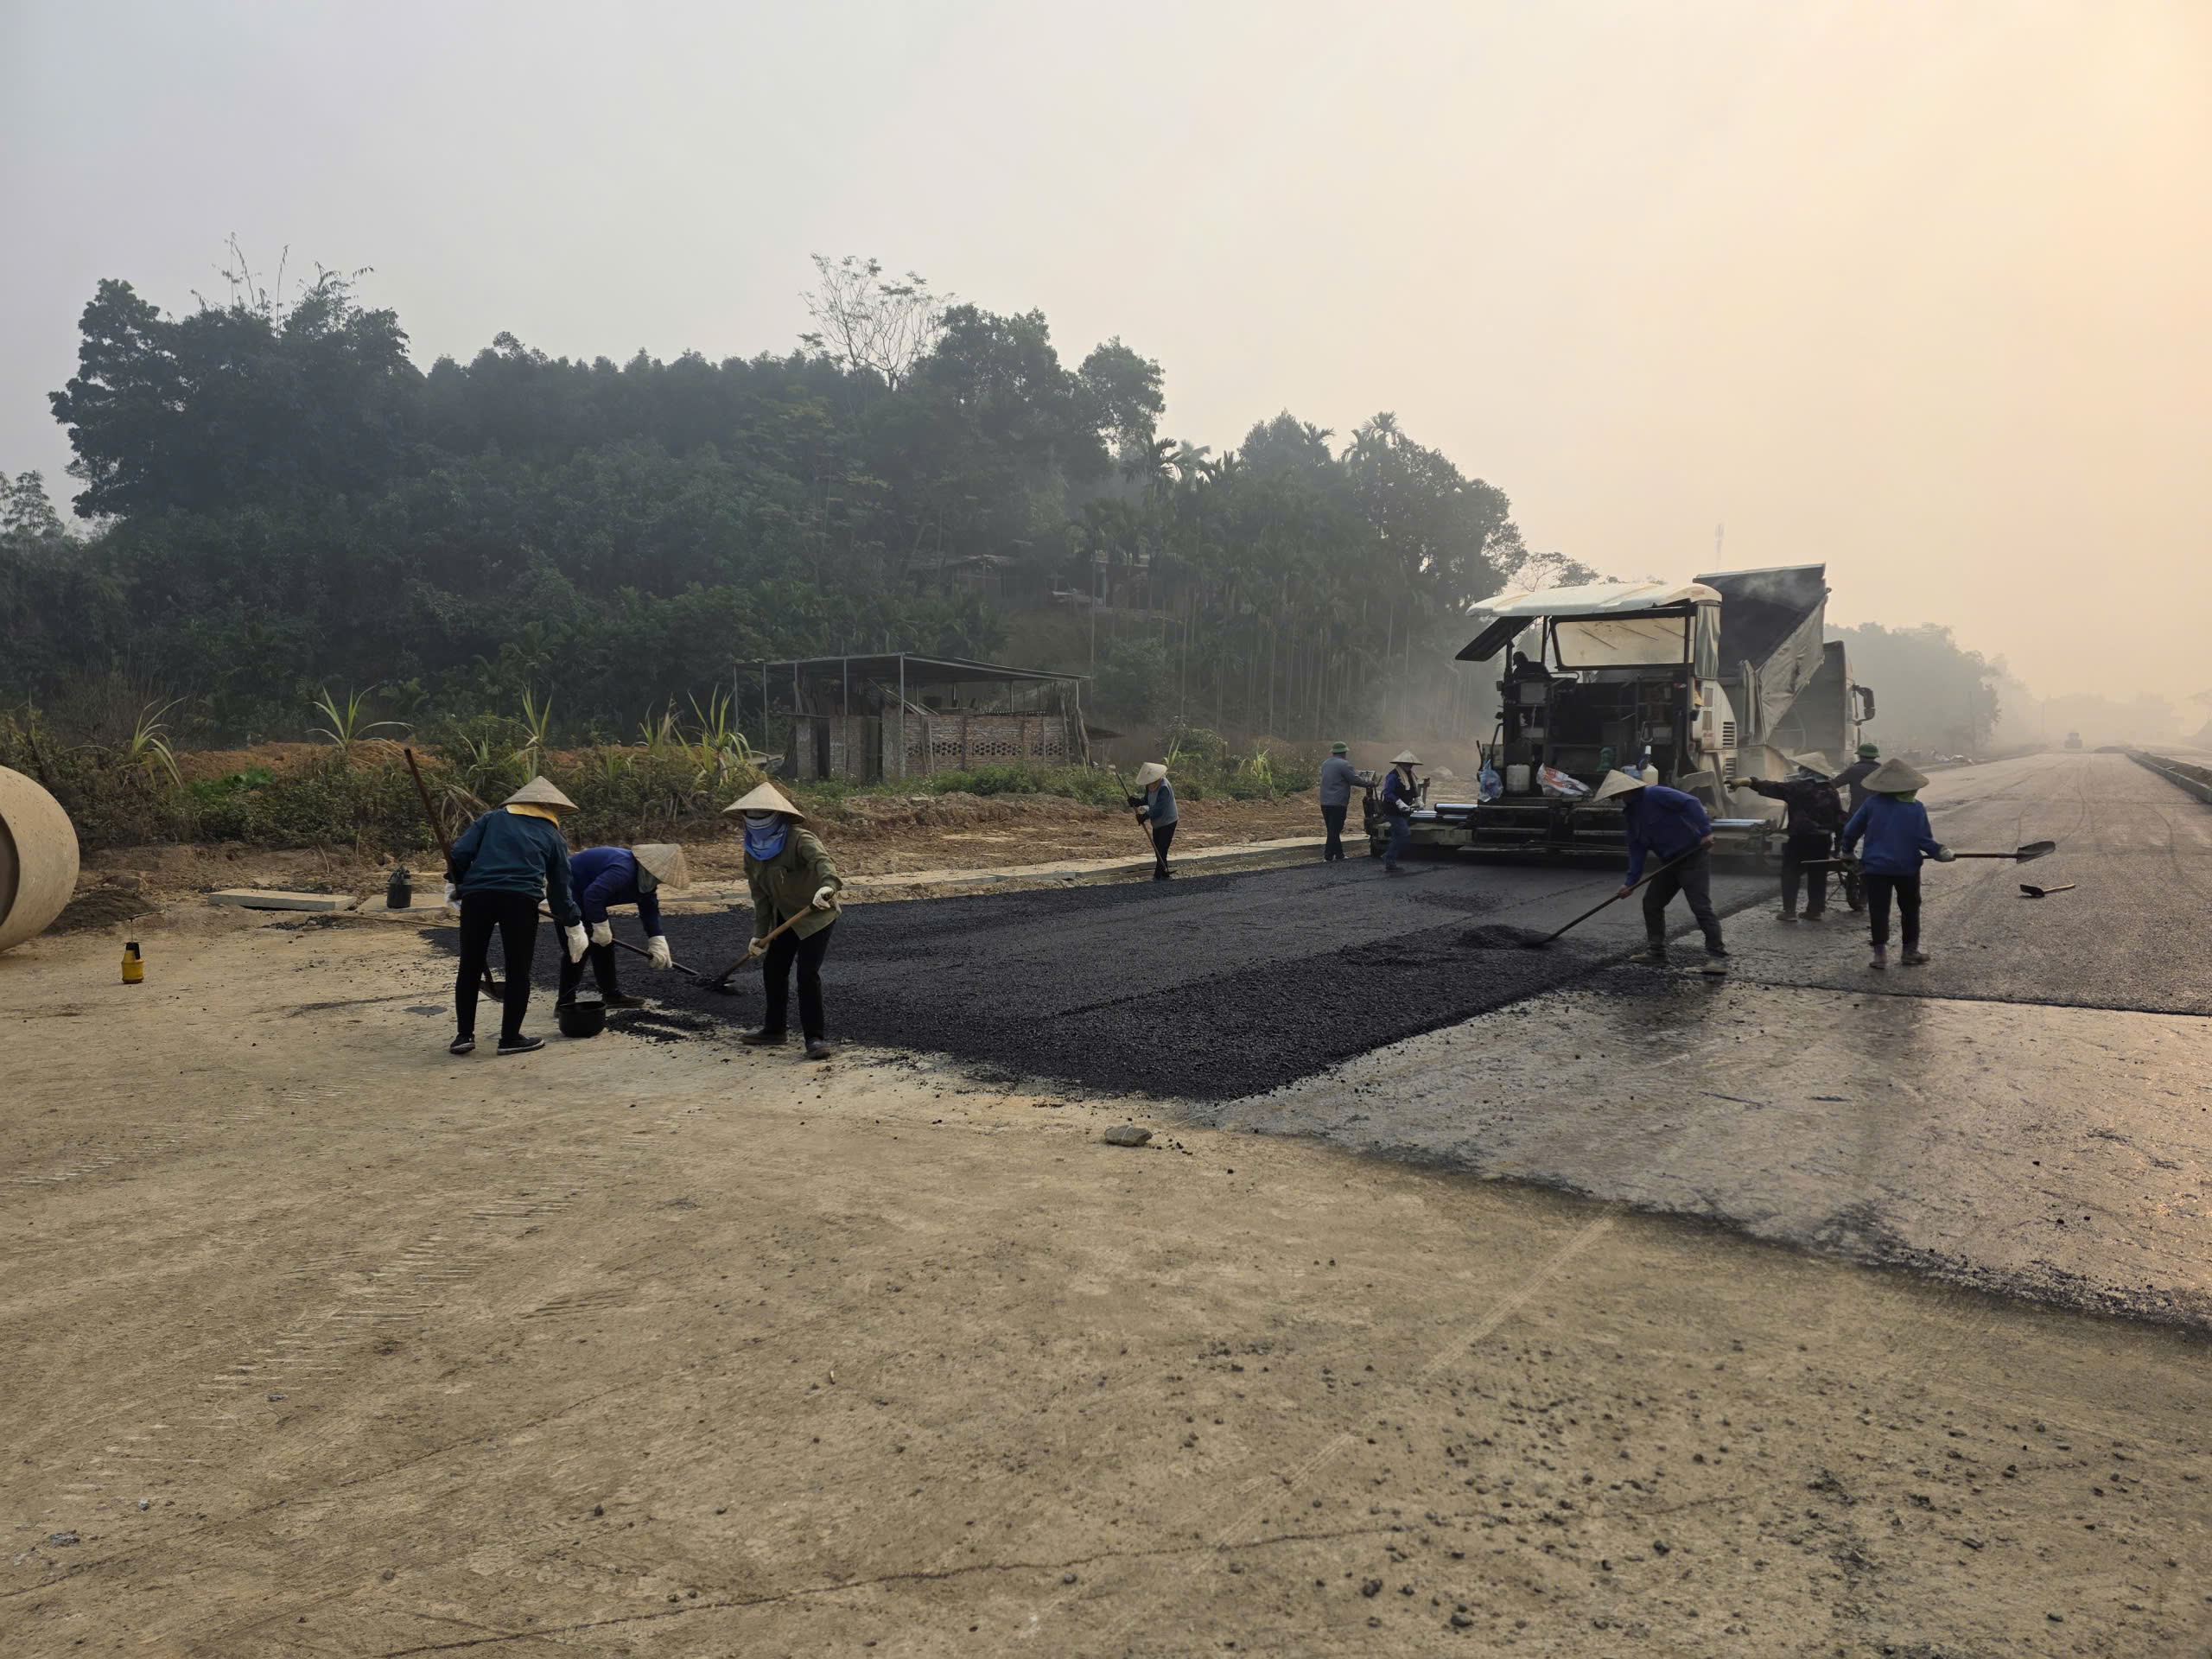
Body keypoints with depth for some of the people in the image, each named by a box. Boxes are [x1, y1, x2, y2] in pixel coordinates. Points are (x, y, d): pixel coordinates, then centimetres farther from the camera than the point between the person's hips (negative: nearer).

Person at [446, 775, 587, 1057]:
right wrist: (574, 928, 26)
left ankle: (464, 1034, 16)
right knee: (518, 970, 9)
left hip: (477, 895, 2)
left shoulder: (493, 818, 21)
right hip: (521, 899, -2)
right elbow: (560, 889, 20)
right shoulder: (553, 837, 20)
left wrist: (455, 883, 21)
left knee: (470, 967, 13)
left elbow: (461, 852, 7)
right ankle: (510, 1038, 13)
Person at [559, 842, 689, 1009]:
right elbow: (593, 895, -41)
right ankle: (565, 1002, -10)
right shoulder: (623, 870, -34)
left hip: (582, 895, 11)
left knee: (604, 942, 12)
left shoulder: (645, 878, -2)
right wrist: (601, 926, -33)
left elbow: (650, 910, -3)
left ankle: (611, 995, 20)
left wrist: (657, 942, -13)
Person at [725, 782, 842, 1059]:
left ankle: (815, 1038, -7)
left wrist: (827, 885, -65)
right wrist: (760, 932, 1)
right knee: (773, 968, 11)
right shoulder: (753, 851, 0)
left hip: (817, 914, -8)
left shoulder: (799, 839, -24)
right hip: (786, 916, 8)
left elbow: (821, 860, -44)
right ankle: (773, 1030, 27)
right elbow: (760, 895, 5)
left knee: (807, 973, -15)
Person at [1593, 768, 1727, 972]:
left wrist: (1705, 831, -30)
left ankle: (1718, 955, -6)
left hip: (1694, 856, -9)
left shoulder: (1655, 794, -18)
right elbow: (1637, 848, 9)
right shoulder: (1630, 813, 9)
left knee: (1701, 906, -12)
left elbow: (1690, 803, -25)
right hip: (1670, 862, 9)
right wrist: (1630, 882, 2)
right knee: (1651, 903, 9)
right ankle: (1656, 952, 17)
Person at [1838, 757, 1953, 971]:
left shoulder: (1872, 803, -5)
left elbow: (1851, 830, 1)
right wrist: (1941, 853, 9)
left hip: (1877, 867, 0)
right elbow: (1925, 840, -7)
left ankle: (1880, 953, -3)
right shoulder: (1916, 808, -6)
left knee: (1878, 910, 4)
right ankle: (1910, 950, 22)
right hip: (1907, 867, 0)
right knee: (1910, 909, 17)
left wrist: (1847, 851, 16)